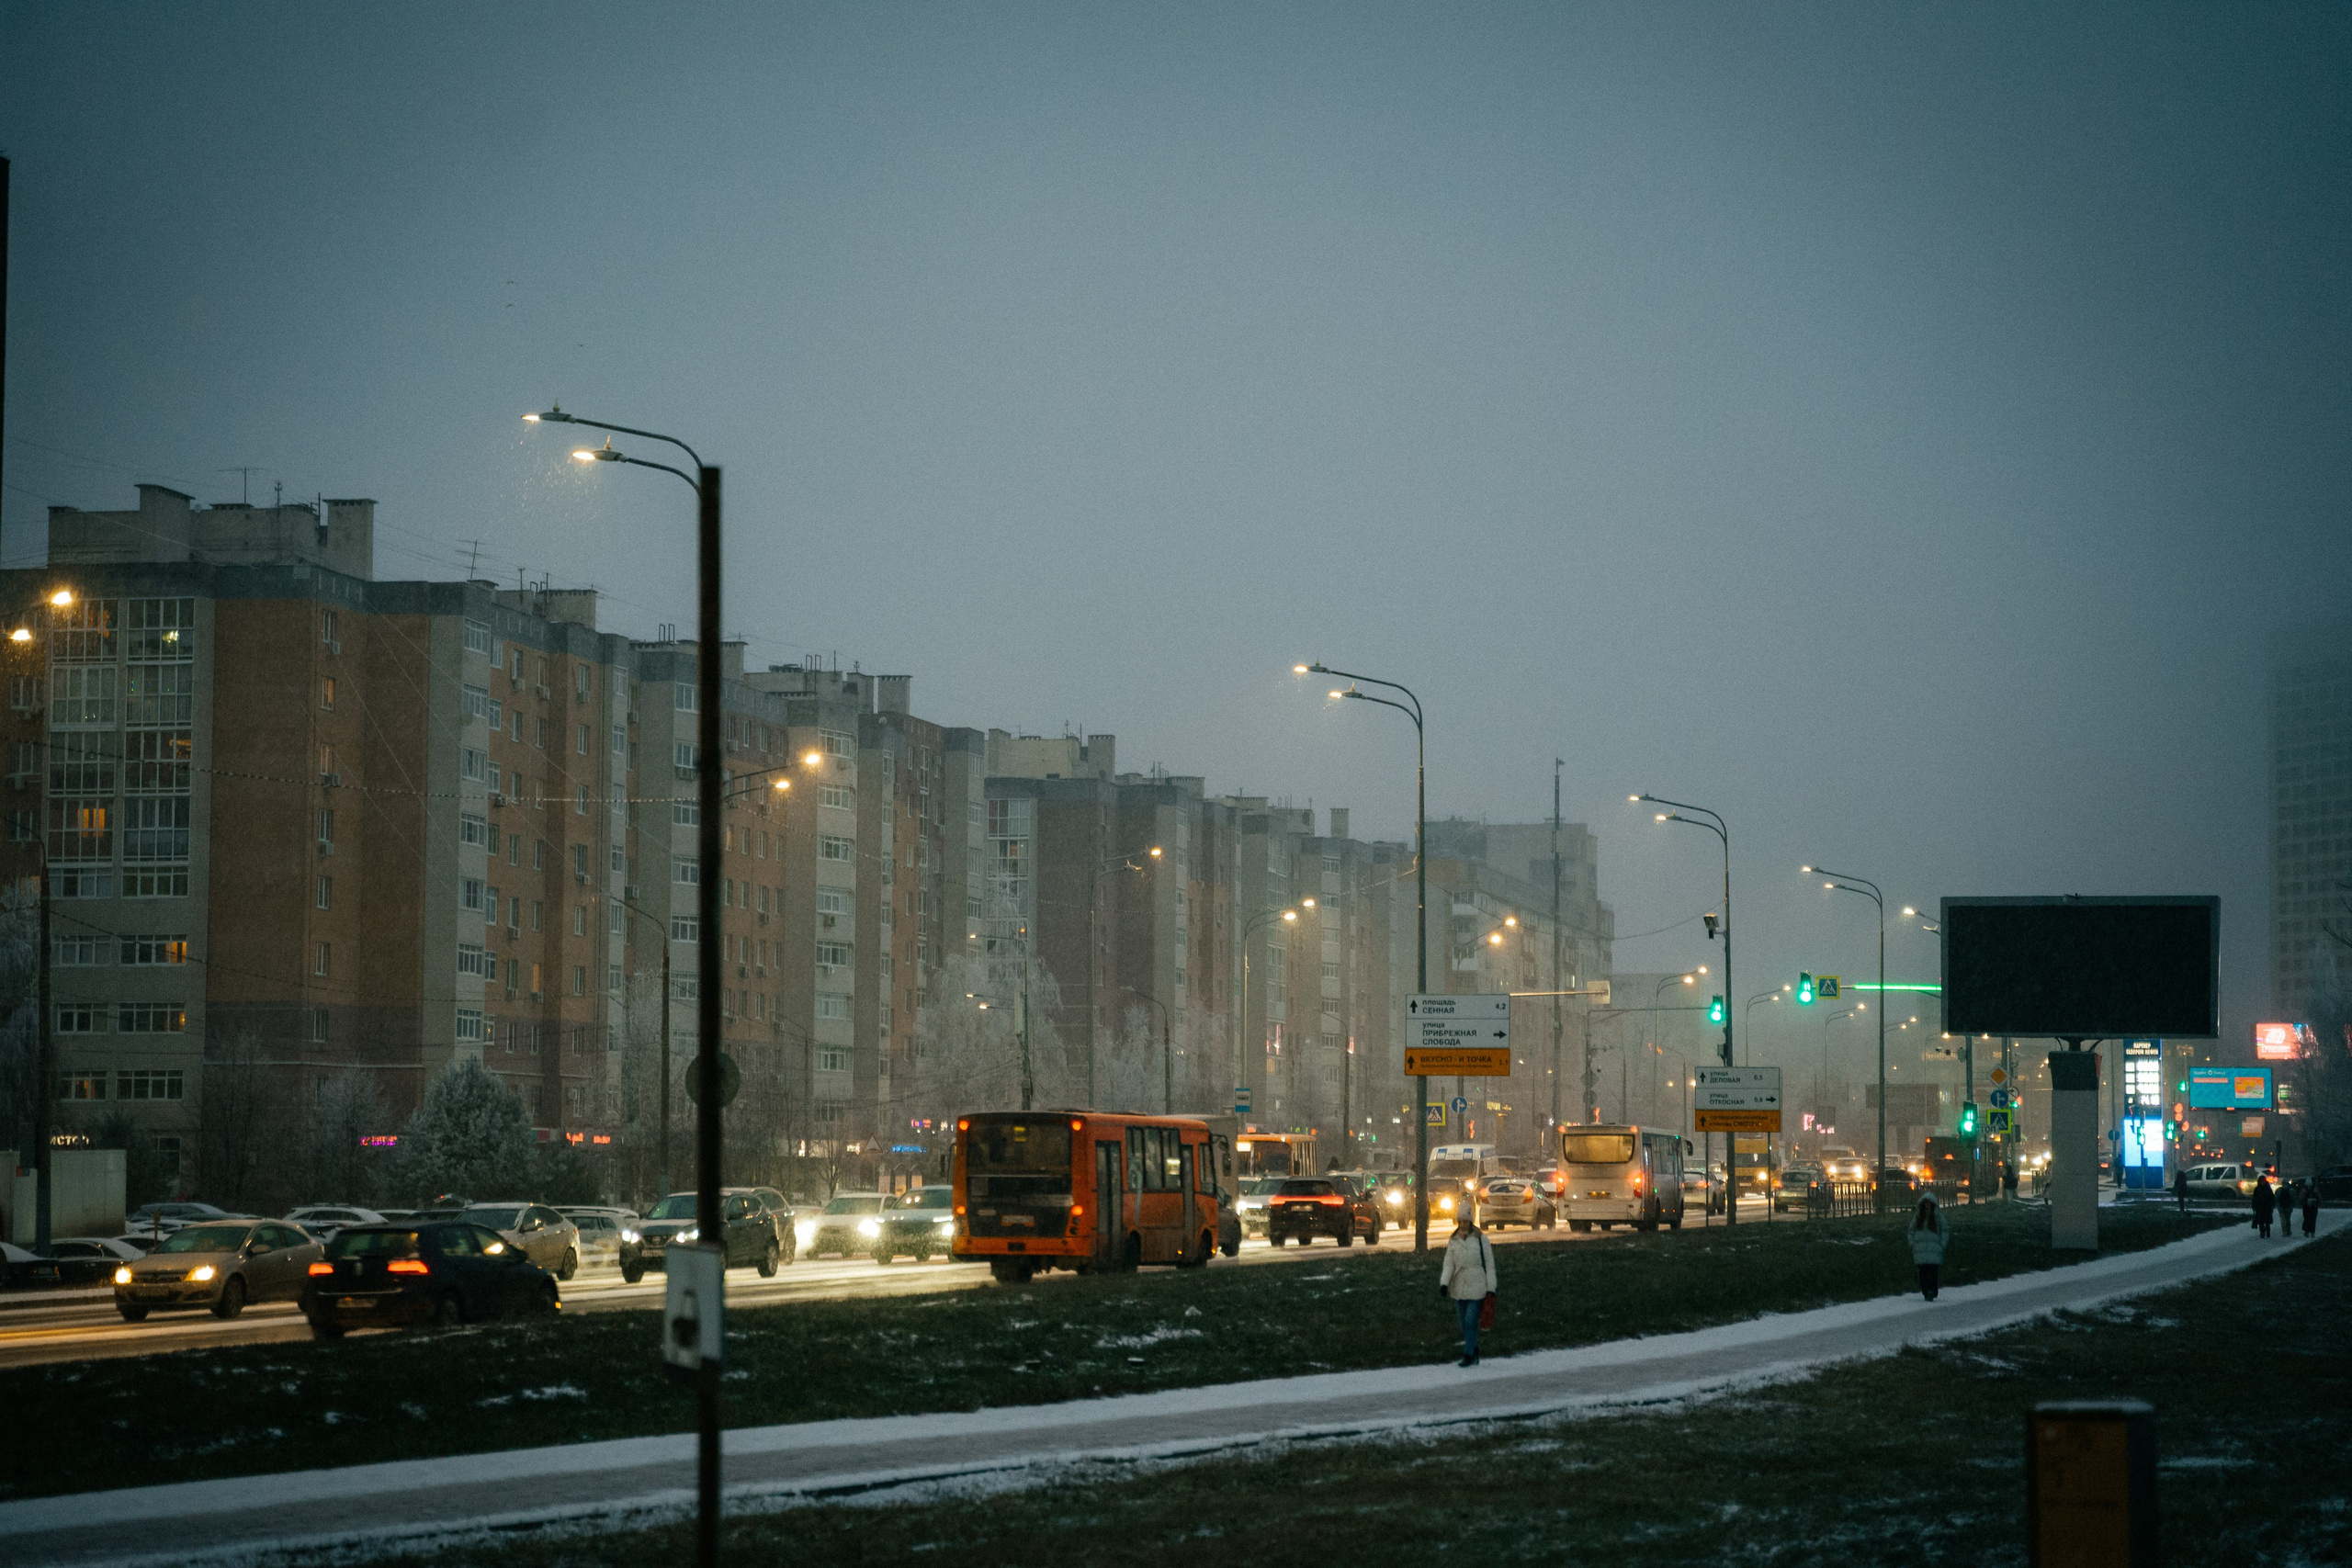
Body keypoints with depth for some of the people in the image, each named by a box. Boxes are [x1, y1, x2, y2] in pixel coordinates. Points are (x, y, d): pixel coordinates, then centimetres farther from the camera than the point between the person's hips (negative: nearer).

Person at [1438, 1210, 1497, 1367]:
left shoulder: (1481, 1239, -4)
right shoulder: (1453, 1241, 6)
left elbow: (1489, 1265, -1)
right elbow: (1448, 1265, 1)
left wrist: (1490, 1288, -4)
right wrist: (1444, 1283, -15)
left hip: (1476, 1288, -4)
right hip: (1458, 1289, 4)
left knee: (1470, 1322, -10)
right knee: (1464, 1324, 10)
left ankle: (1468, 1355, -4)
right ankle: (1474, 1353, 25)